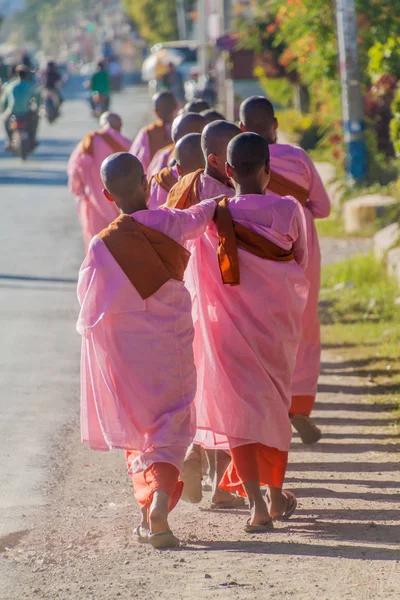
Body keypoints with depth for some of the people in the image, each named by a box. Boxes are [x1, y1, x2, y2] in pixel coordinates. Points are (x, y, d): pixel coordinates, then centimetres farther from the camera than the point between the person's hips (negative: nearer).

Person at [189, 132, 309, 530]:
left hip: (229, 325, -2)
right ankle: (276, 496, 31)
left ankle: (256, 504, -14)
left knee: (239, 410, 0)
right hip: (279, 324, 2)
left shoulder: (213, 217, -13)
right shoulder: (288, 211, -11)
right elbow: (300, 262, 3)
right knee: (276, 404, 19)